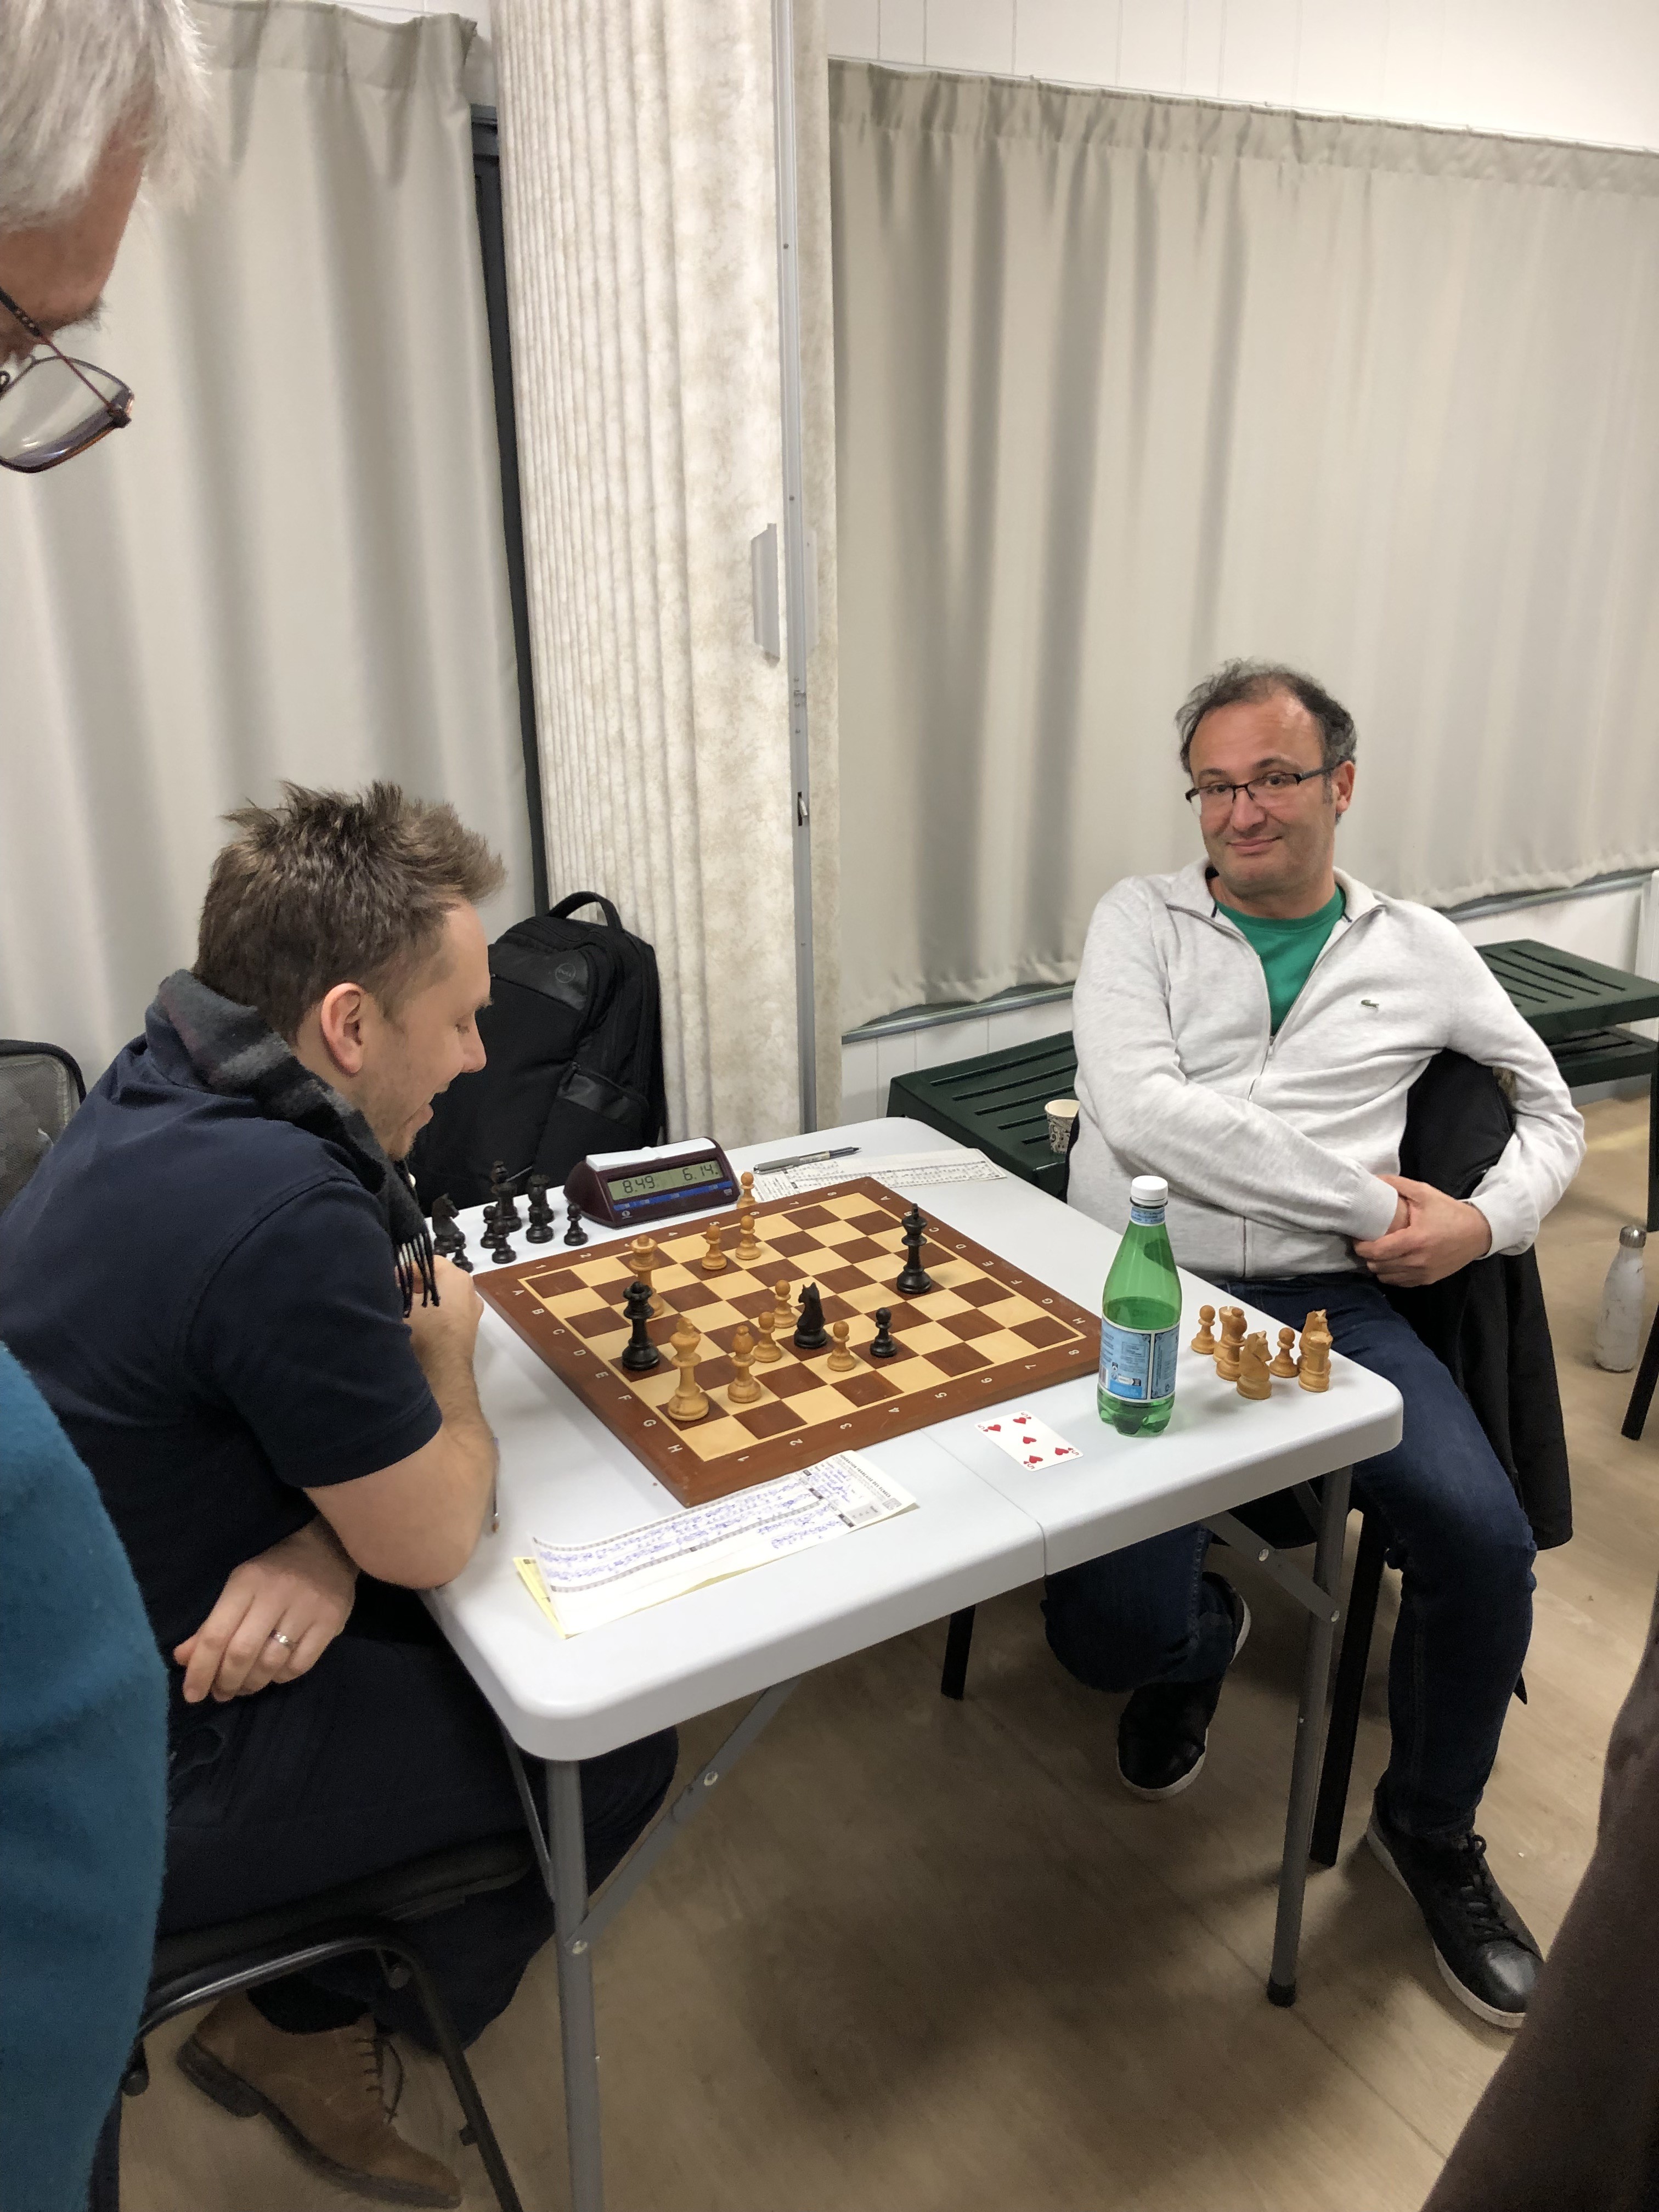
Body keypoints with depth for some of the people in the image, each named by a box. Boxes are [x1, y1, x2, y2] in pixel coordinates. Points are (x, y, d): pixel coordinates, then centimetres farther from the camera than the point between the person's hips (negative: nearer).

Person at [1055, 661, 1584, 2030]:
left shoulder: (1415, 949, 13)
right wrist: (1370, 1200, -12)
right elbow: (1137, 1108, -13)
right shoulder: (1142, 920, 5)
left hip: (1324, 1305, 2)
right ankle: (1203, 1635, 25)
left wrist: (1486, 1222, -2)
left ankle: (1430, 1826, 13)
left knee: (1486, 1542, -21)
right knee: (1111, 1628, -18)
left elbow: (1551, 1110, 21)